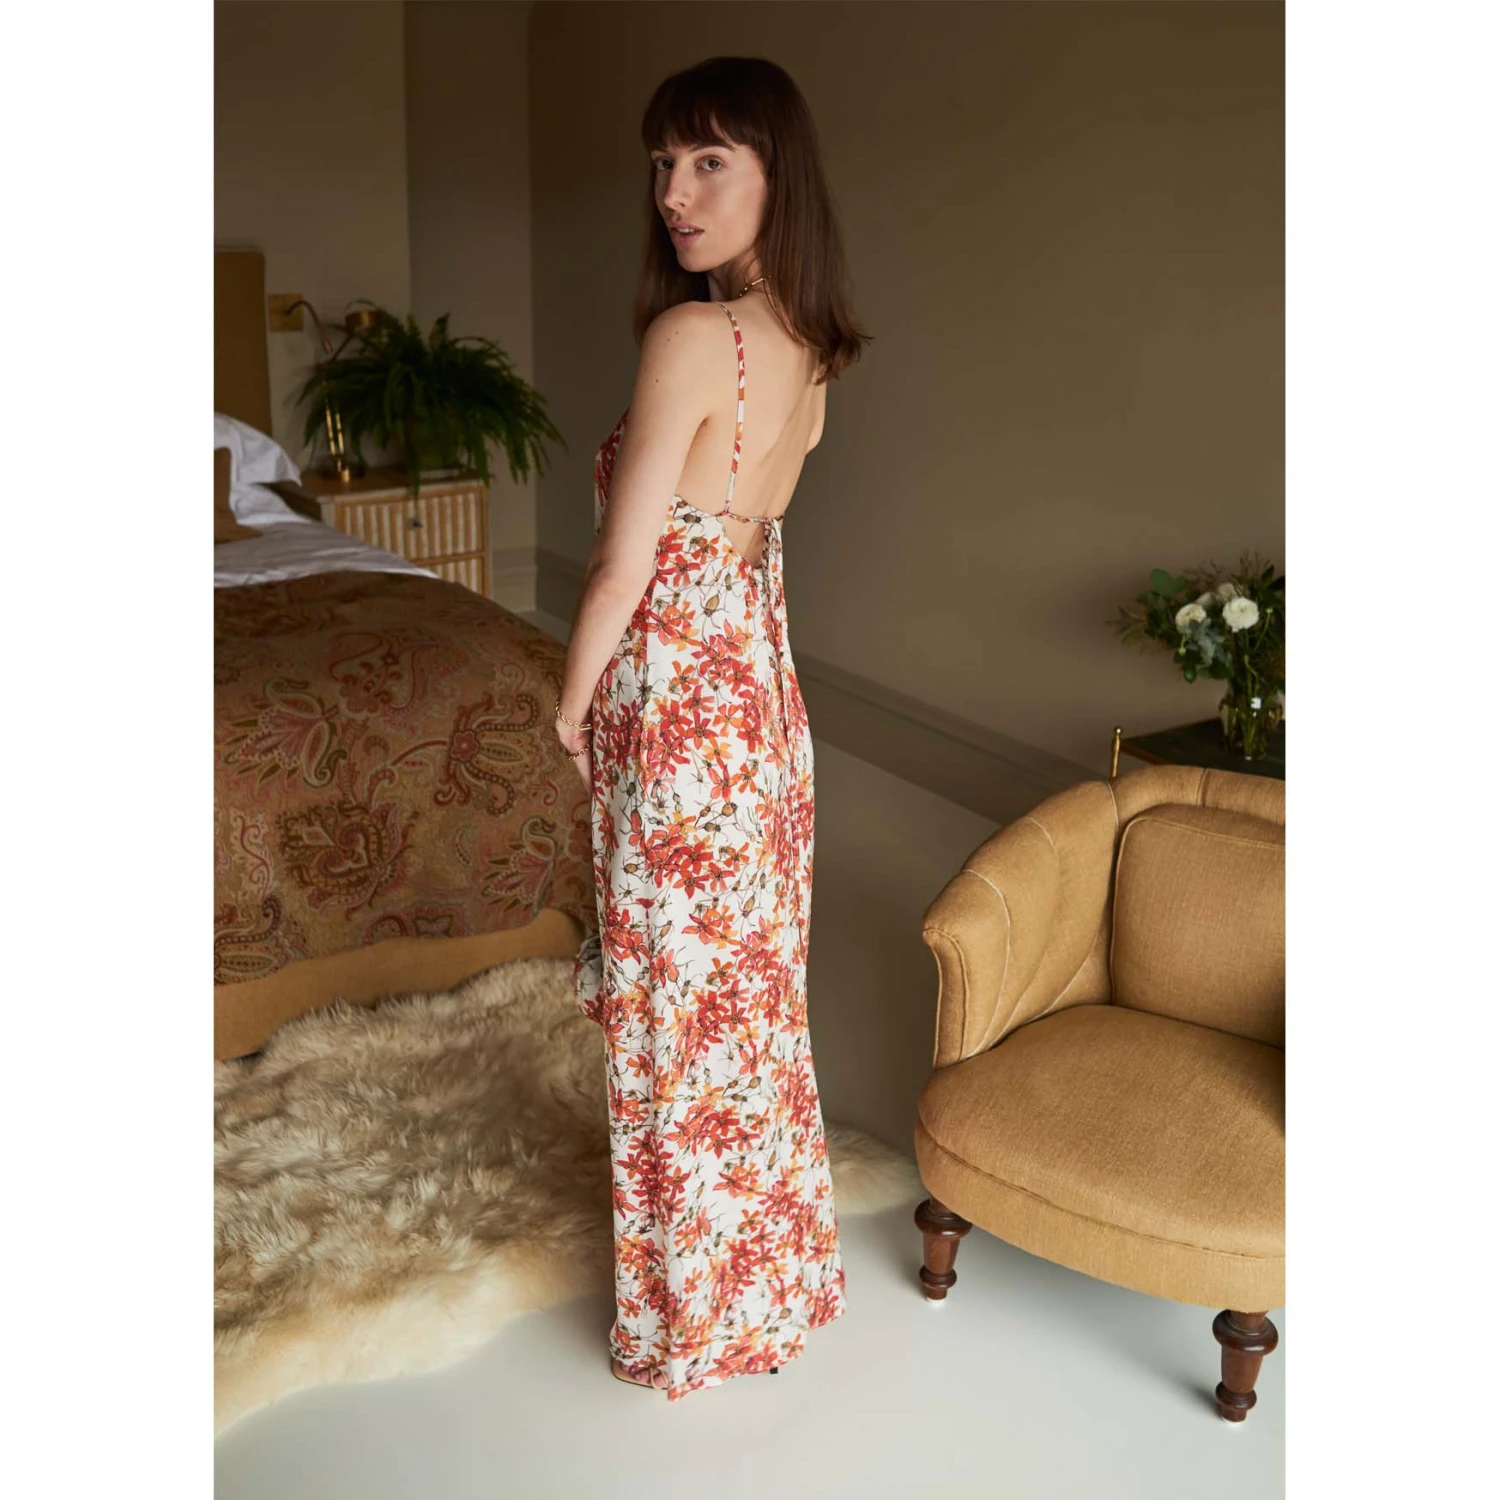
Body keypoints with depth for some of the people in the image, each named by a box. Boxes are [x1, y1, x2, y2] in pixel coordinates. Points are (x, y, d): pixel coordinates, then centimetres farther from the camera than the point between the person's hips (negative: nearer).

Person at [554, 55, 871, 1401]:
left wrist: (573, 704, -3)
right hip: (761, 686, 9)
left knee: (679, 1006, 8)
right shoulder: (808, 347, 4)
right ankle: (772, 1264, 42)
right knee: (753, 987, 22)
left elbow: (625, 566, -20)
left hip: (676, 702, -9)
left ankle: (700, 1309, 29)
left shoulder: (690, 336, -22)